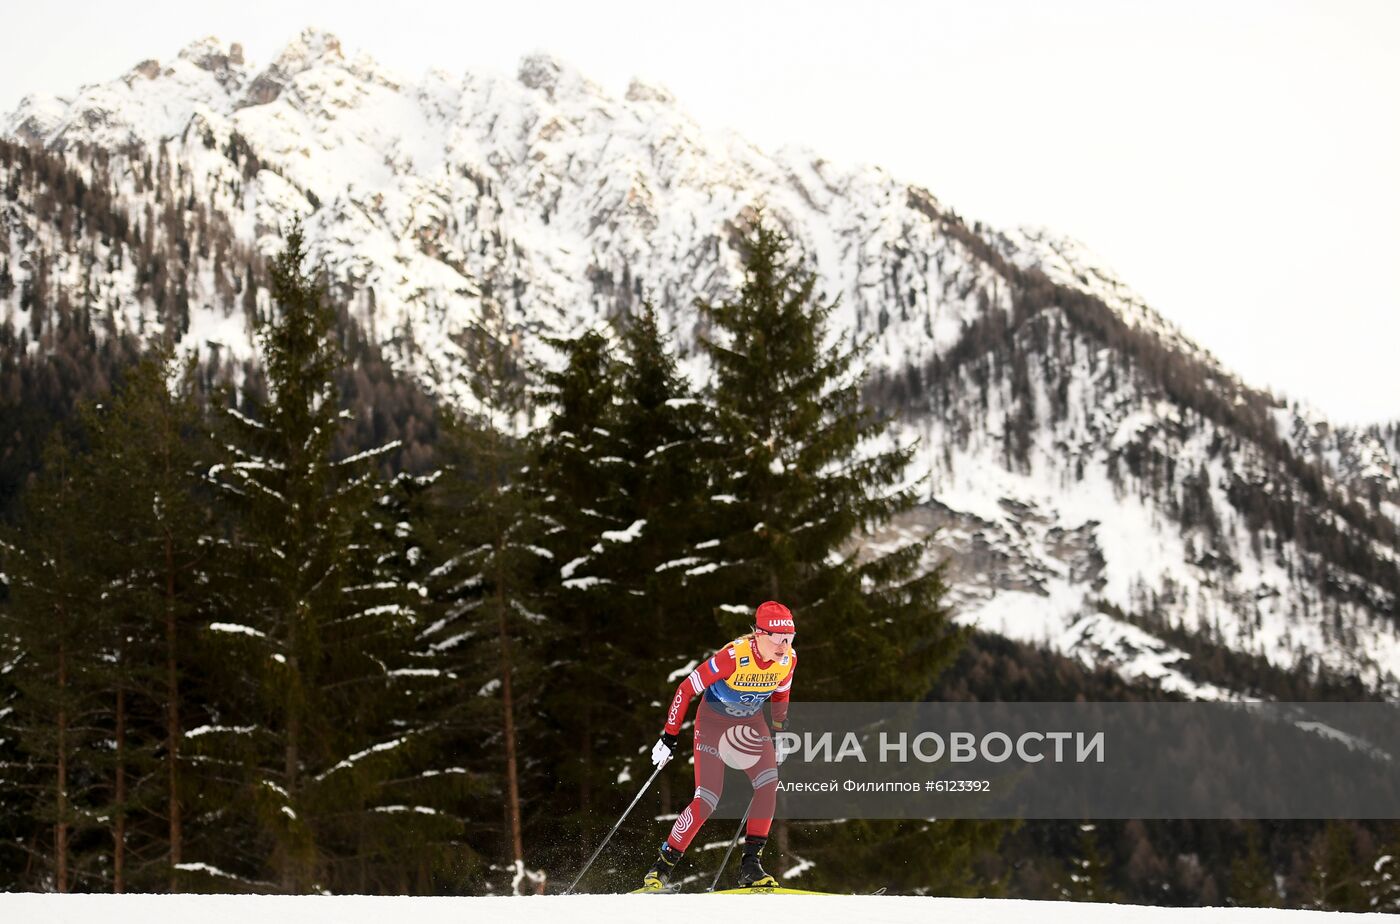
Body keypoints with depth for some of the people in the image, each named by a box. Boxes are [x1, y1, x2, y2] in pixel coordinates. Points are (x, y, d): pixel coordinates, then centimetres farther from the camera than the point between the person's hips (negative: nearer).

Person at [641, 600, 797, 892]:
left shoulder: (788, 660, -15)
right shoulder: (733, 656, -31)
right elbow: (686, 689, -22)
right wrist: (670, 736, -19)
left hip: (751, 723, 5)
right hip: (713, 721, -5)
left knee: (769, 784, -19)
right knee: (707, 801, -13)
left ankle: (750, 864, -14)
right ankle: (663, 864, 4)